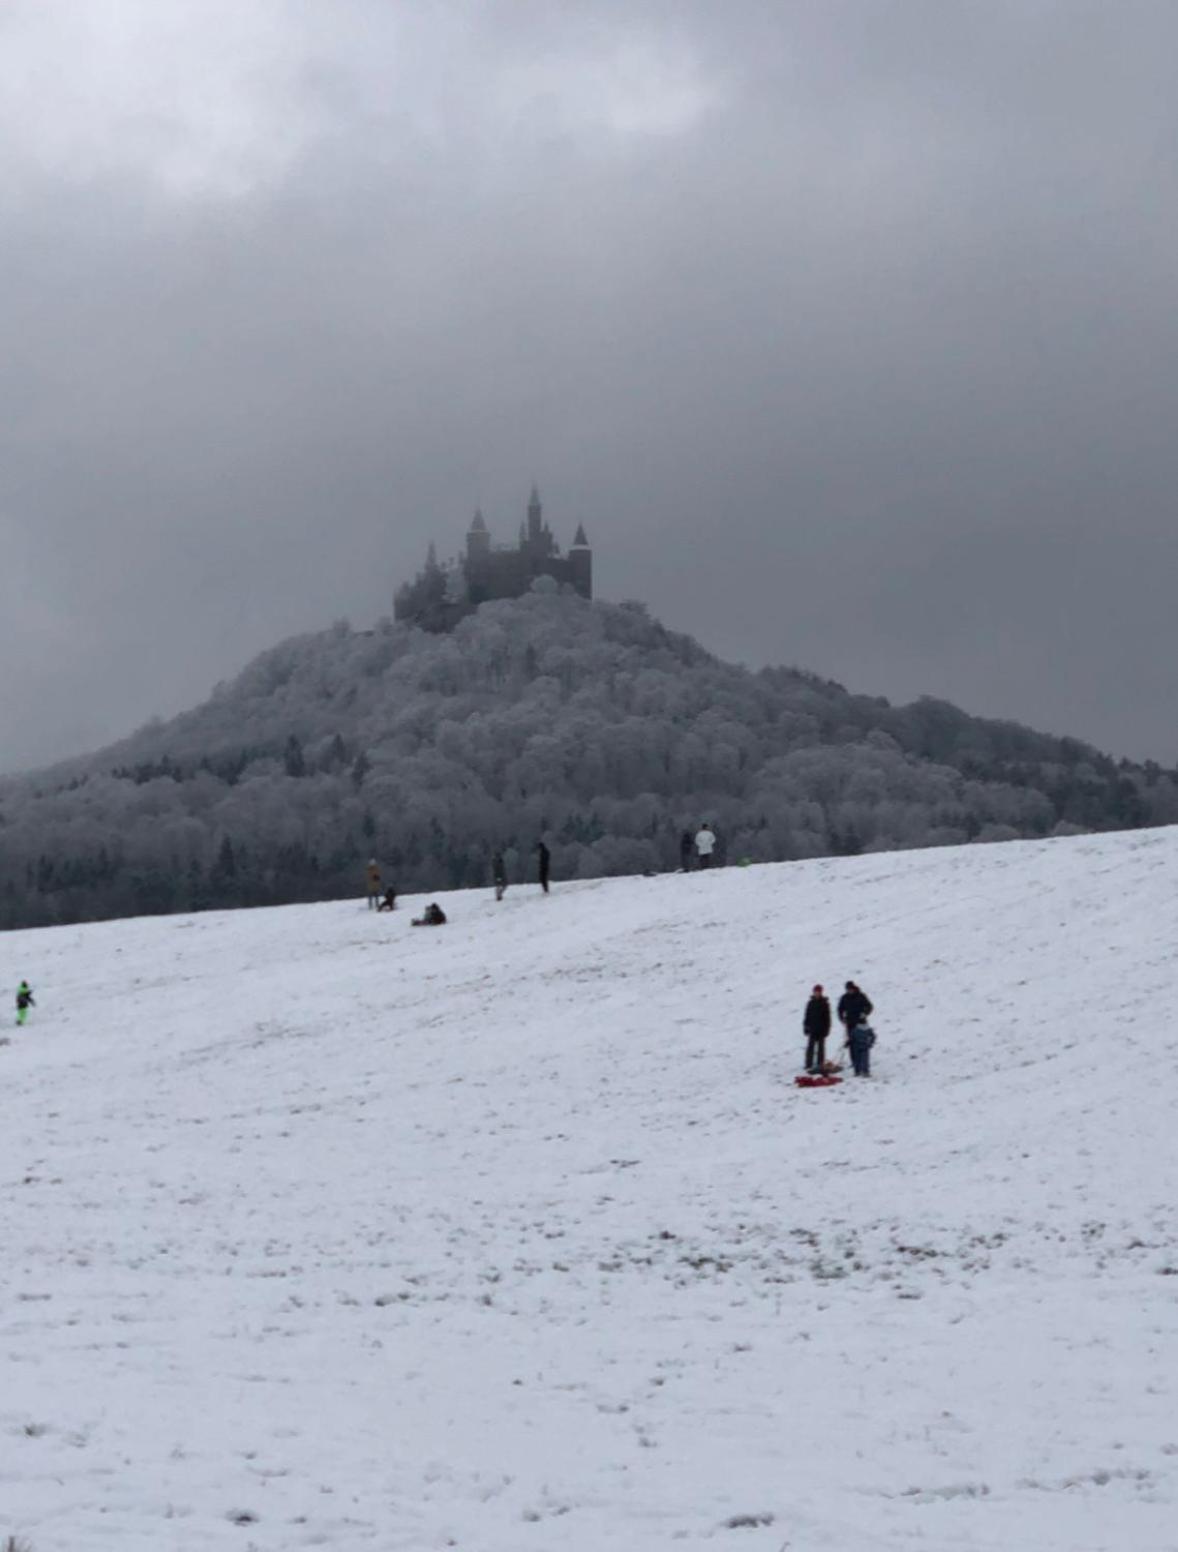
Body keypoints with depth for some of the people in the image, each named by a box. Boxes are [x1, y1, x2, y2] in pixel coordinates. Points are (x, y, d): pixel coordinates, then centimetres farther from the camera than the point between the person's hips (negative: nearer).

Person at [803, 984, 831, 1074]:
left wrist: (826, 1029, -4)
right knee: (810, 1047, 0)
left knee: (820, 1048, 6)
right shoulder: (810, 1003, 3)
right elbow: (807, 1016, 7)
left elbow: (827, 1017, 0)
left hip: (821, 1029, -1)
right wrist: (806, 1027, 3)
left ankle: (820, 1065, 12)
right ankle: (809, 1065, 2)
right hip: (812, 1029, 1)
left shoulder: (825, 1003, -2)